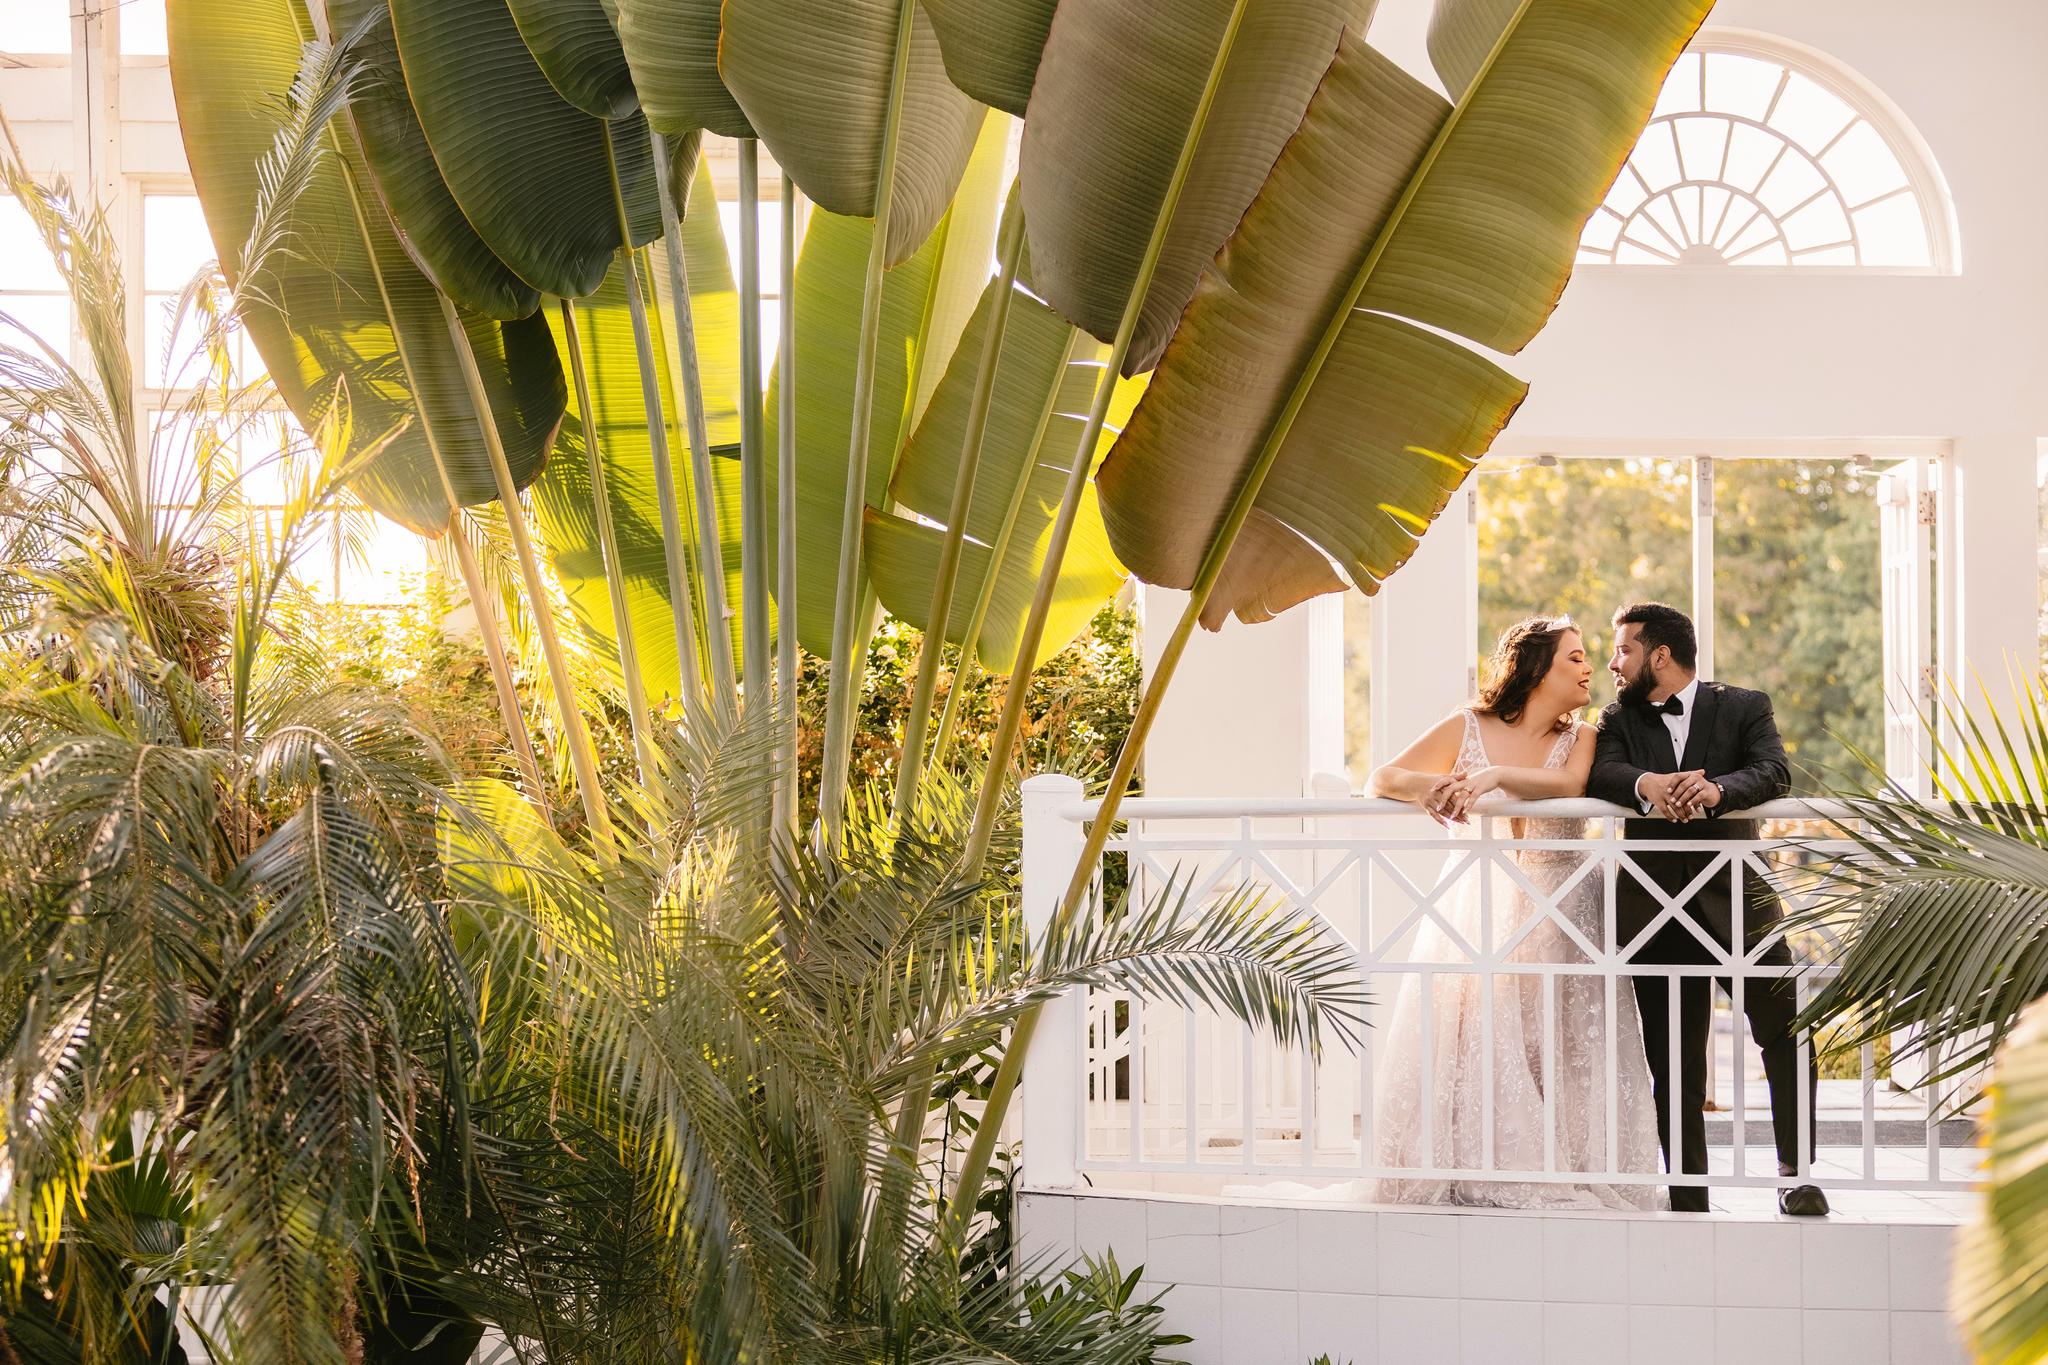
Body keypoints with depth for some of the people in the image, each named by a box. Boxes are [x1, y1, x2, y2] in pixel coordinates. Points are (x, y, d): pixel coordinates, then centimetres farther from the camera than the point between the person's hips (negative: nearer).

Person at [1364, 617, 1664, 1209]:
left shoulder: (1579, 738, 9)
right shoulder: (1466, 728, 7)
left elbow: (1568, 783, -15)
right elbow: (1380, 780, 3)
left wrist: (1496, 775, -29)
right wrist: (1425, 786, -18)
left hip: (1556, 913, 0)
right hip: (1473, 909, 0)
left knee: (1557, 1044, -8)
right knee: (1466, 1037, -10)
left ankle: (1564, 1174, -3)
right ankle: (1467, 1169, -5)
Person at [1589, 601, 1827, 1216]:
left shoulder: (1744, 706, 5)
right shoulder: (1619, 719, 12)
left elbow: (1774, 772, -12)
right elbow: (1601, 774, -7)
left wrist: (1717, 788, -32)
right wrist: (1647, 784, -30)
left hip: (1736, 898, -2)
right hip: (1657, 911, 2)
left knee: (1786, 1033, -6)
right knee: (1675, 1062, 5)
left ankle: (1797, 1175, 4)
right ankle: (1687, 1195, 11)